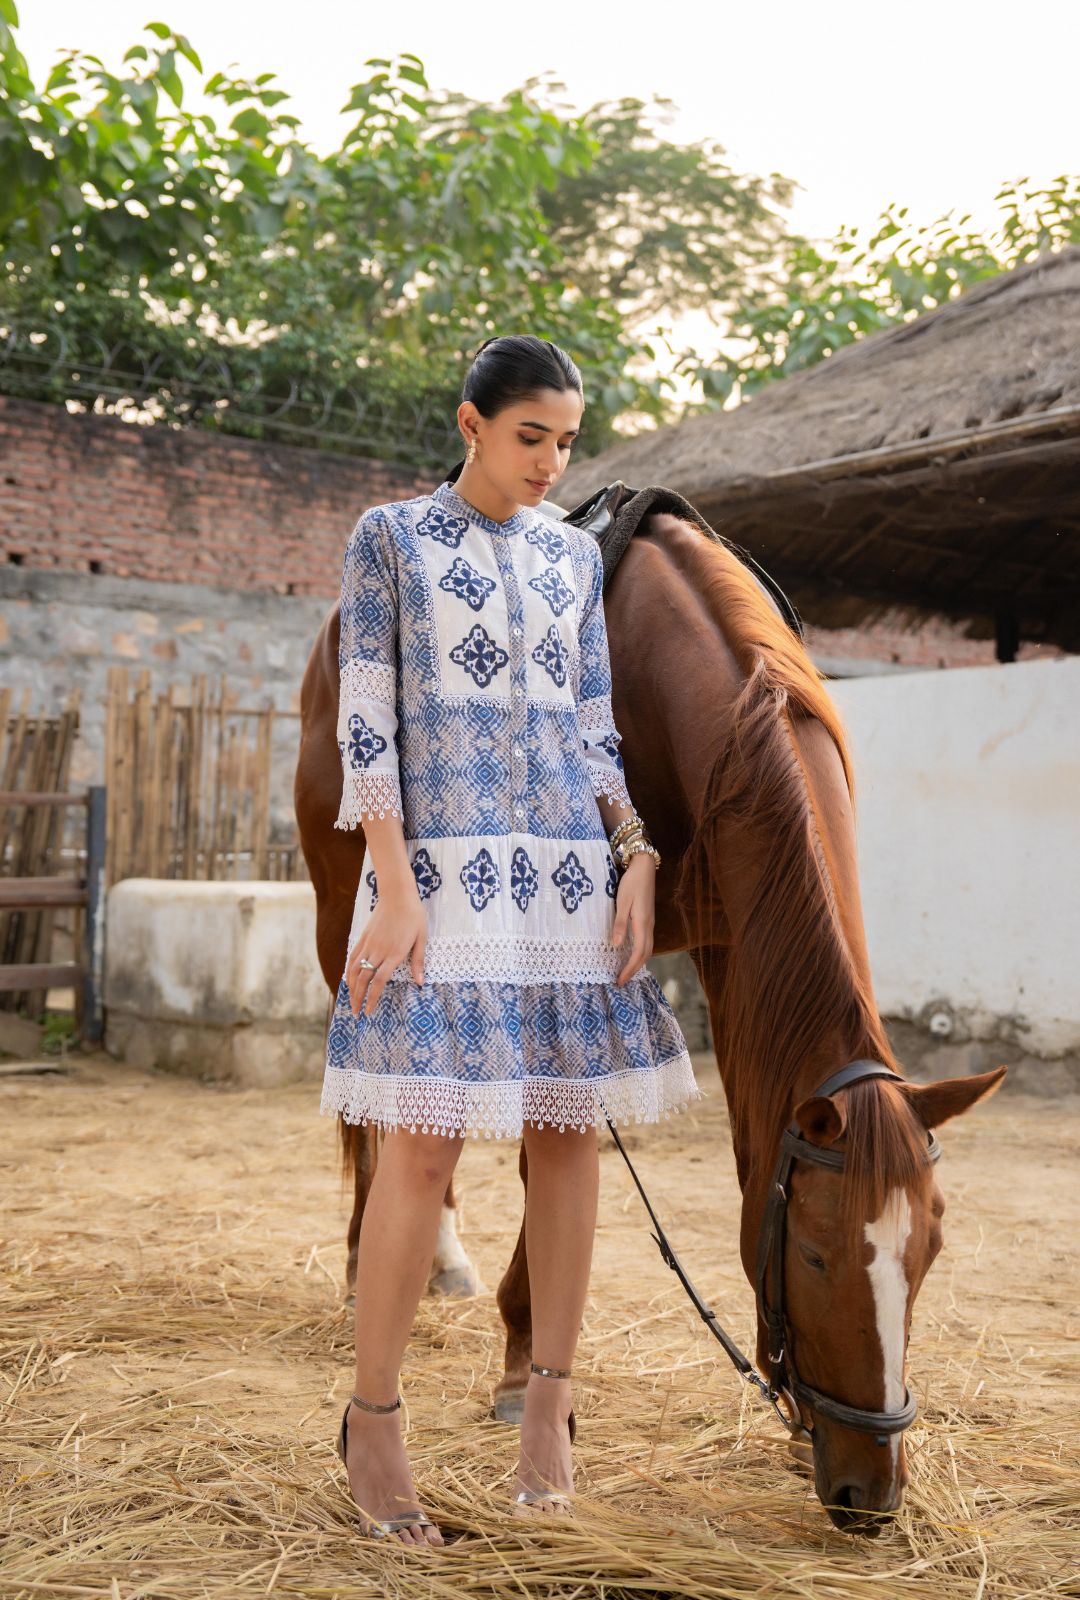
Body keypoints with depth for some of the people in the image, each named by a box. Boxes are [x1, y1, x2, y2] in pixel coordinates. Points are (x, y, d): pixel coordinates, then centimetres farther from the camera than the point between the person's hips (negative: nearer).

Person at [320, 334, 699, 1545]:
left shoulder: (575, 556, 15)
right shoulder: (390, 537, 3)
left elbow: (594, 726, 15)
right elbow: (365, 719, -3)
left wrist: (636, 858, 1)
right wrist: (395, 886, -13)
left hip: (573, 866, 5)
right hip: (444, 865, -4)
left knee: (569, 1128, 5)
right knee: (425, 1139, -6)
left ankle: (550, 1400, 18)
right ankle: (371, 1422, 9)